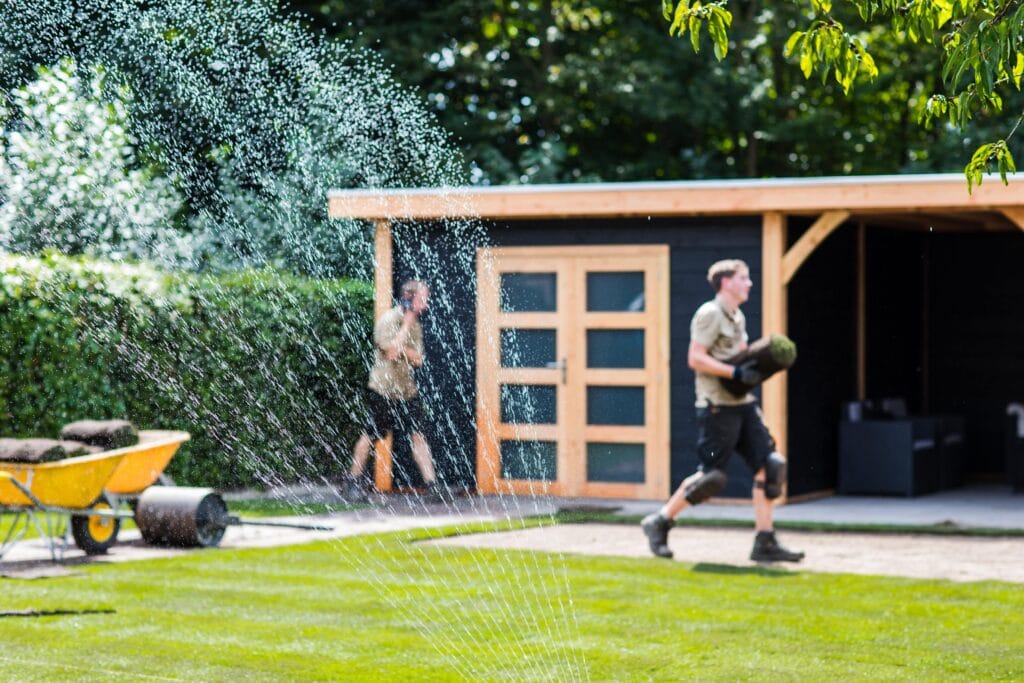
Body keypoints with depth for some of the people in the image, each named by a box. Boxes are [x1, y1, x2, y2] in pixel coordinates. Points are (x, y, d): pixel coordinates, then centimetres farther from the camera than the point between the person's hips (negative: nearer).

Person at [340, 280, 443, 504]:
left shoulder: (415, 325, 9)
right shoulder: (387, 321, -12)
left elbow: (417, 359, 3)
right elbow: (392, 353, -24)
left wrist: (400, 348, -15)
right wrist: (407, 324, -17)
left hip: (407, 391, 6)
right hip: (383, 390, -5)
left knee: (418, 436, -4)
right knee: (371, 436, 5)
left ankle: (432, 486, -9)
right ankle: (353, 482, 20)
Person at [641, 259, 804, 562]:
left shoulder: (737, 317, 18)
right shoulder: (709, 314, -10)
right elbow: (695, 358, -17)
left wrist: (757, 367, 9)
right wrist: (736, 373, -22)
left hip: (742, 403, 9)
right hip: (717, 406, -9)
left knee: (769, 467, -1)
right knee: (711, 476, -5)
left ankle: (765, 543, 3)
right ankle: (659, 522, 13)